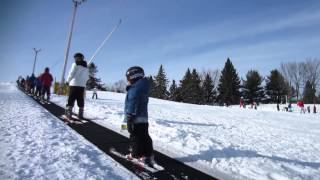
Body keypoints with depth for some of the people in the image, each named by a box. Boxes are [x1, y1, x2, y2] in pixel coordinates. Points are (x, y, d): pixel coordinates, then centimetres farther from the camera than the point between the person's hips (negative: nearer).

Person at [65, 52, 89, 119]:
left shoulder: (75, 64, -1)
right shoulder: (86, 67, 15)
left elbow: (71, 74, -4)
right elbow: (87, 77, 13)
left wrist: (68, 81, 9)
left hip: (74, 84, -4)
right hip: (82, 85, 5)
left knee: (71, 99, 0)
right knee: (81, 100, 6)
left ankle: (69, 113, -2)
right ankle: (80, 114, 7)